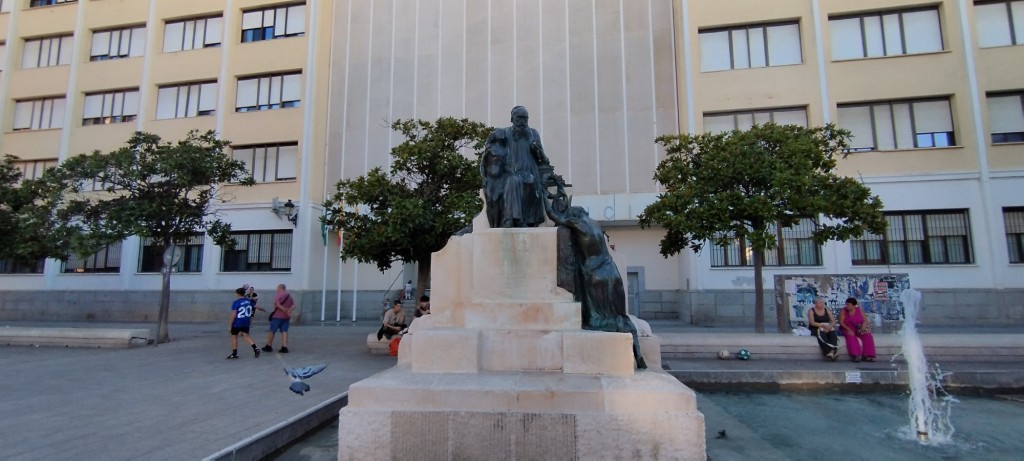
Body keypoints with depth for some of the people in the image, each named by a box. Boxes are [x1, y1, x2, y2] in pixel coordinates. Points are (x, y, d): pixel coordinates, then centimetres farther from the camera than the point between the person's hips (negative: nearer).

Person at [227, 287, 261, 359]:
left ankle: (234, 354, 18)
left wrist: (230, 325, -13)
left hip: (237, 323, -5)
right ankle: (255, 348, -9)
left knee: (234, 336, 12)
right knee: (246, 335, 9)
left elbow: (234, 314, -18)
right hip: (246, 322, 5)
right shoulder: (249, 301, 2)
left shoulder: (236, 302, -17)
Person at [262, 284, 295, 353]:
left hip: (277, 316, -6)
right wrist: (288, 310, -7)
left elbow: (277, 304, -21)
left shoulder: (278, 295, -7)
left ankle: (269, 346, 17)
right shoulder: (289, 296, 14)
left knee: (271, 331, 8)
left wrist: (285, 310, -22)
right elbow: (293, 305, 9)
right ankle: (284, 348, -4)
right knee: (284, 331, 3)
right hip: (286, 317, 6)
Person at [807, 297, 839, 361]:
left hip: (827, 329, 3)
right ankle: (828, 352, -48)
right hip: (815, 329, -3)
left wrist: (829, 326, -16)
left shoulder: (827, 310, 15)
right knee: (821, 332, -37)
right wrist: (823, 325, -24)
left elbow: (833, 321, 6)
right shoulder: (811, 311, 2)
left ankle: (833, 351, -48)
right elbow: (812, 323, -9)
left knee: (833, 332, -31)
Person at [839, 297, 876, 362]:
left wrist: (864, 326, -22)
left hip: (859, 330, 3)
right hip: (848, 330, -3)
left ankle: (867, 355, -22)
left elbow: (865, 320, 0)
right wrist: (849, 329, -23)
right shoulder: (843, 311, -5)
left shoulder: (860, 310, 3)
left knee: (868, 336, -23)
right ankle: (855, 355, -40)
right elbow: (841, 322, -10)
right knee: (851, 337, -33)